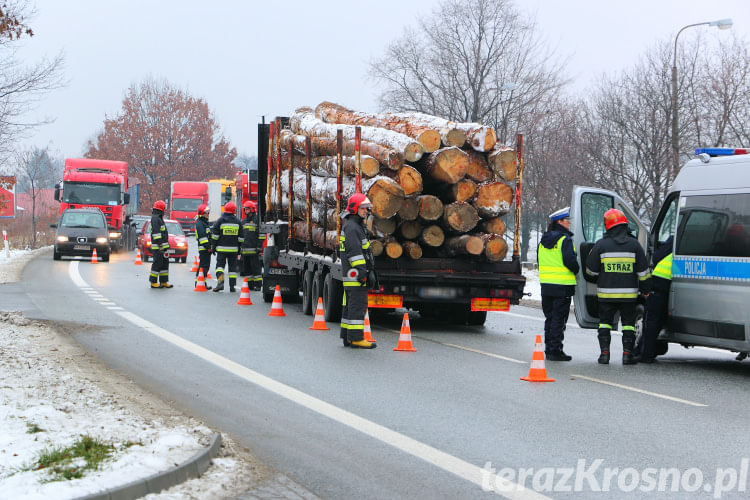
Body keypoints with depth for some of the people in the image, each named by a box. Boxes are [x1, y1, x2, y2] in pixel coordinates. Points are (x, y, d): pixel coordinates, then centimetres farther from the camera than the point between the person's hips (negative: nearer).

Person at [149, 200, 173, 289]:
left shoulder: (159, 218, 19)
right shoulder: (155, 219, -13)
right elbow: (156, 233, -21)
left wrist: (166, 245, 25)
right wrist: (160, 245, -24)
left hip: (163, 246, 10)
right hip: (157, 247, -10)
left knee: (165, 263, 11)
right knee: (157, 263, -7)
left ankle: (164, 282, 15)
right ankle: (153, 282, -3)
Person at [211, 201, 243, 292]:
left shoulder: (220, 221, -3)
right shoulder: (238, 222, 4)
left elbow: (215, 236, -3)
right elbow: (240, 237, 8)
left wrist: (213, 247, 4)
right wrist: (239, 248, 16)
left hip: (221, 248, -2)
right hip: (234, 249, 2)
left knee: (220, 265, 1)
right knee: (232, 267, 7)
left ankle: (220, 282, -20)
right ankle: (232, 286, 6)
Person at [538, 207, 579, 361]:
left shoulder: (543, 240, 13)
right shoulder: (565, 239, -12)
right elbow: (570, 260, -19)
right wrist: (576, 270, 0)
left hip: (546, 285, 7)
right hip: (562, 285, -7)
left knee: (549, 318, 14)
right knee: (559, 319, -3)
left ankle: (549, 349, 17)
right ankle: (555, 350, -3)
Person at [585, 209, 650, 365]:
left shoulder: (601, 245, -3)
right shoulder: (634, 244, 1)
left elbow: (591, 271, 3)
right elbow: (643, 270, 3)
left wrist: (595, 280, 25)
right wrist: (645, 289, 14)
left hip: (606, 293, -1)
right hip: (629, 293, 1)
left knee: (605, 322, 10)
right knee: (628, 323, 9)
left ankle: (605, 353, 3)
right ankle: (627, 353, 2)